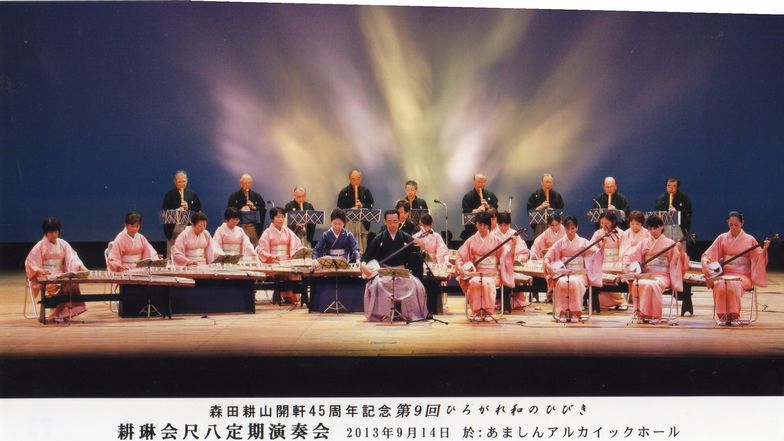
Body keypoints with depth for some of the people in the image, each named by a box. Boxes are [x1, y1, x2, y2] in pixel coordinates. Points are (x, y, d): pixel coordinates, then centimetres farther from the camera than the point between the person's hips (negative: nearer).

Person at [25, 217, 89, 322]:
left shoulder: (63, 244, 8)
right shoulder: (40, 246, -1)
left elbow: (72, 258, -1)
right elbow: (30, 263, -5)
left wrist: (80, 266, -22)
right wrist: (40, 271, -25)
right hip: (45, 277, -3)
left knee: (72, 284, -28)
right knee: (56, 287, -35)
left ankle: (63, 312, -15)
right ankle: (57, 313, -17)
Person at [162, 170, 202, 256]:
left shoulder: (192, 194, 11)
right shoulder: (169, 194, 6)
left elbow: (199, 211, 6)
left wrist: (188, 208, -11)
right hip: (173, 229, -1)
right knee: (172, 255, 0)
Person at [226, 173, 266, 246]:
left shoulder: (256, 196, 11)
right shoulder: (234, 196, 4)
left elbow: (264, 209, 8)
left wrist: (254, 207, -8)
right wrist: (240, 211, -13)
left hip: (253, 226, 2)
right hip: (239, 226, -2)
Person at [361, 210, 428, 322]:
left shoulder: (407, 238, 6)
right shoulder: (378, 240, 6)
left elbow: (417, 258, 3)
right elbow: (367, 257, 9)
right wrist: (363, 265, -11)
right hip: (384, 273, 0)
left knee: (416, 285, -28)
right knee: (375, 284, -31)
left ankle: (413, 313, -9)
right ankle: (379, 314, -15)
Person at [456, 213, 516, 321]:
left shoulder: (496, 240, 5)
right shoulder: (471, 240, 7)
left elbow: (507, 255, 1)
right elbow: (460, 255, 8)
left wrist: (512, 245, -16)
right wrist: (460, 266, -10)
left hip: (492, 273, -1)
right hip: (476, 272, 1)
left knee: (487, 283, -35)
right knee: (475, 282, -34)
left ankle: (488, 312, -22)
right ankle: (476, 312, -22)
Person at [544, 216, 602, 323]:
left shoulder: (583, 242, 9)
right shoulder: (560, 242, 11)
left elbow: (596, 252, 1)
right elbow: (550, 254, 2)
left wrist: (601, 247, -20)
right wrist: (546, 262, -20)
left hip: (579, 272, -1)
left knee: (575, 282, -35)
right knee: (562, 283, -33)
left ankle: (575, 312, -24)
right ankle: (562, 312, -23)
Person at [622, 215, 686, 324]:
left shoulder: (669, 243, 7)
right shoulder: (644, 243, 14)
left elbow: (678, 262, -1)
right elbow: (629, 255, 13)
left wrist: (680, 251, -21)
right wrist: (629, 267, -7)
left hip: (662, 276, -3)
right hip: (646, 275, 3)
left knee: (652, 285, -37)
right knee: (636, 284, -32)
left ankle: (654, 316, -25)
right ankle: (641, 313, -21)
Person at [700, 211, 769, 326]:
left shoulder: (749, 240, 6)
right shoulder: (722, 238, 8)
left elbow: (758, 259, 3)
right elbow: (707, 254, 5)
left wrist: (764, 250, -16)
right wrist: (705, 265, -15)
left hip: (743, 275, -1)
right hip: (725, 273, 1)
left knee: (733, 284, -35)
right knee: (720, 284, -33)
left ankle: (735, 316, -21)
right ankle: (723, 316, -22)